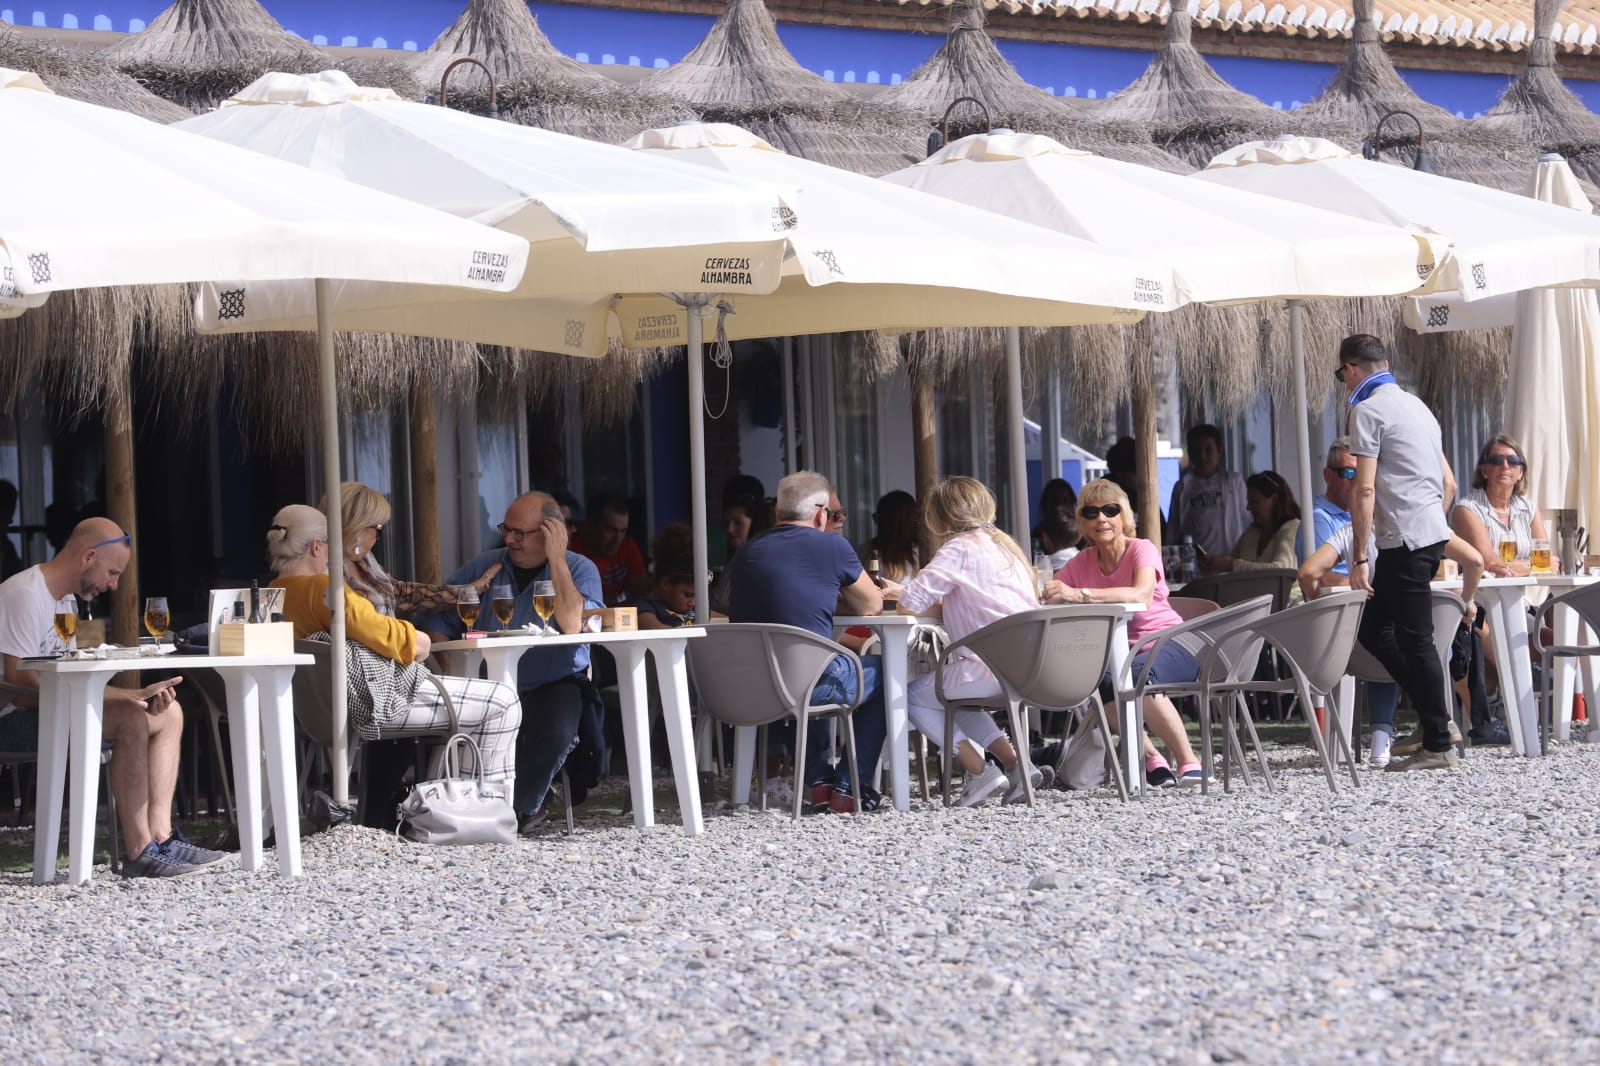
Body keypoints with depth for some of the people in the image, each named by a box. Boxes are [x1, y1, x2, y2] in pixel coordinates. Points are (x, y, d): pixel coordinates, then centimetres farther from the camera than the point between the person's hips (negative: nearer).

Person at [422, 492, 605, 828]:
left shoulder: (579, 570, 2)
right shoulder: (483, 567, 10)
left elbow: (572, 625, -17)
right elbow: (437, 622, 7)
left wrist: (556, 560, -15)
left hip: (554, 684, -2)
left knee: (556, 732, -36)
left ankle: (516, 808, -8)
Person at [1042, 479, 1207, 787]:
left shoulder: (1142, 550, -10)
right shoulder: (1082, 562, 6)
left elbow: (1142, 594, -31)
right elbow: (1044, 595, -4)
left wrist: (1079, 595, -41)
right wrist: (1050, 592, -29)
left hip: (1172, 646, -4)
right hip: (1121, 654, 4)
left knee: (1135, 673, -37)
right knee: (1097, 682, -30)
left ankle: (1189, 762, -26)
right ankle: (1152, 761, -17)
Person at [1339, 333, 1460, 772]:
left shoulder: (1368, 410, -9)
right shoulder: (1415, 405, 18)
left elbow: (1365, 491, -15)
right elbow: (1448, 483, 20)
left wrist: (1360, 559, -13)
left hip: (1404, 539, -9)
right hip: (1432, 532, 9)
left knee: (1414, 640, -4)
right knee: (1374, 630, 15)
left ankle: (1439, 745, -2)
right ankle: (1435, 717, 12)